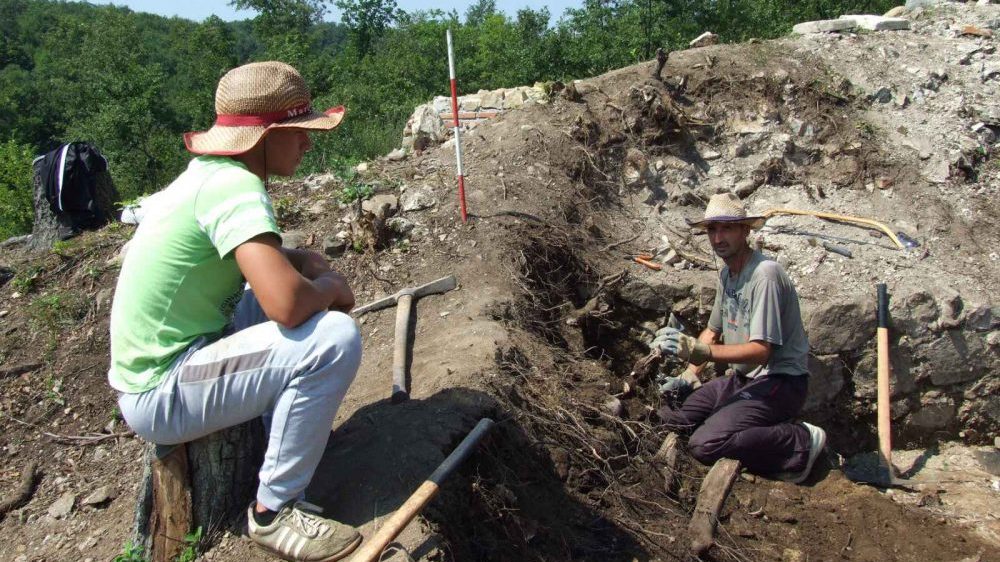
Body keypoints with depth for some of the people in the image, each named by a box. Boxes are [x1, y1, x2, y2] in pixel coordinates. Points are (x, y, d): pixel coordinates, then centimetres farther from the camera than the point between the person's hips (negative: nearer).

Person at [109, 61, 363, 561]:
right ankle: (274, 511, -10)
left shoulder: (208, 175, 7)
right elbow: (289, 304, -35)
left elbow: (249, 257, 24)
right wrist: (331, 287, -12)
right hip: (160, 396, -10)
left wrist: (305, 262, 3)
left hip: (154, 366, 10)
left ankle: (281, 423, 25)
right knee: (334, 337, -25)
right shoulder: (234, 186, -23)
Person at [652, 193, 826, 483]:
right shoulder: (727, 273, 10)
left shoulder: (764, 274, -19)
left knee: (705, 444, -25)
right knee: (669, 417, -4)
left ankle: (799, 442, -7)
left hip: (779, 381, -9)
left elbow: (761, 350, -25)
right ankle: (759, 432, 5)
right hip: (741, 377, 9)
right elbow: (713, 331, 18)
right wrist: (687, 376, 6)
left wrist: (697, 349, -34)